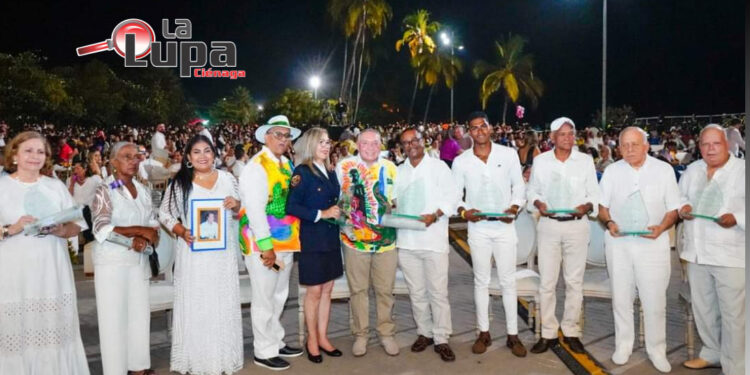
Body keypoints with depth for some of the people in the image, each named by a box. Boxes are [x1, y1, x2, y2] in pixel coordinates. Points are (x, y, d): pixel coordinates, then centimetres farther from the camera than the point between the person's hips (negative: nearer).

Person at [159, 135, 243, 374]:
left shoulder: (227, 179, 7)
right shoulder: (179, 182, 2)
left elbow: (241, 211, 13)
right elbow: (164, 214, 3)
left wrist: (236, 205, -9)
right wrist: (181, 231, -14)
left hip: (223, 252, 2)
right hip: (193, 253, -2)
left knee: (223, 304, 6)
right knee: (194, 305, 2)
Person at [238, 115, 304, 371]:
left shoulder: (286, 164, 11)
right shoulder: (256, 166, -14)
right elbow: (255, 210, -20)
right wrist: (266, 246, -21)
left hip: (286, 242, 8)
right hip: (265, 245, -8)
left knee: (279, 297, 19)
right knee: (264, 300, 4)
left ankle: (276, 342, 34)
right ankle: (264, 351, 18)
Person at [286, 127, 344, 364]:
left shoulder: (330, 173, 11)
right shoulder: (302, 172, -10)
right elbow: (291, 207, -17)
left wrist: (338, 211, 1)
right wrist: (321, 214, -19)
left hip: (331, 238, 7)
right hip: (312, 238, -6)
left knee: (327, 290, 12)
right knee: (314, 291, 4)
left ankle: (323, 337, 23)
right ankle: (312, 340, 20)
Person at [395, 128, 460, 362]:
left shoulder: (438, 166, 1)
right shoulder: (398, 171, 15)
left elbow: (452, 196, -5)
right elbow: (393, 200, 18)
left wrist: (435, 215, -18)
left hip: (433, 239, -4)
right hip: (406, 240, 4)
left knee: (438, 292, -1)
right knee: (416, 292, 11)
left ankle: (441, 339, 9)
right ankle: (424, 332, 25)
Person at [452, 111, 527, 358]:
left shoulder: (509, 154, 0)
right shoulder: (460, 161, 0)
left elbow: (519, 186, 4)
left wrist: (514, 208, -12)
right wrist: (463, 211, -14)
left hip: (504, 226, 0)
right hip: (478, 228, 1)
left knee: (508, 281, 5)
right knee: (481, 281, 9)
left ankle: (513, 334, 16)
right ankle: (484, 333, 21)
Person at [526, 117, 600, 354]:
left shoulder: (586, 161, 1)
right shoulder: (540, 161, 2)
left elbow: (594, 194, 4)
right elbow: (532, 190, 8)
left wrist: (587, 206, -17)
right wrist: (538, 204, -12)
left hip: (577, 226, 0)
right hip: (548, 225, 0)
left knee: (575, 281, 7)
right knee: (547, 281, 3)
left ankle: (571, 332, 20)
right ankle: (548, 333, 15)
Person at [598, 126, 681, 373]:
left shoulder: (664, 170, -1)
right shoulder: (611, 171, 3)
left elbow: (673, 208, 1)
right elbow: (602, 205, 8)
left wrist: (661, 227, -18)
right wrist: (609, 222, -13)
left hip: (653, 242, -1)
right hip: (619, 242, 2)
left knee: (654, 300, 2)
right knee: (621, 297, 10)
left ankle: (657, 349, 19)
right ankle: (623, 345, 25)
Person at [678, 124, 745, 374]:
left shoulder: (743, 170, -7)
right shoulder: (692, 170, 11)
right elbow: (680, 196, 20)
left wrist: (736, 218, -25)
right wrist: (683, 207, -1)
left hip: (731, 255, -5)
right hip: (697, 252, 6)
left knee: (733, 313, -1)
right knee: (703, 308, 17)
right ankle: (712, 353, 35)